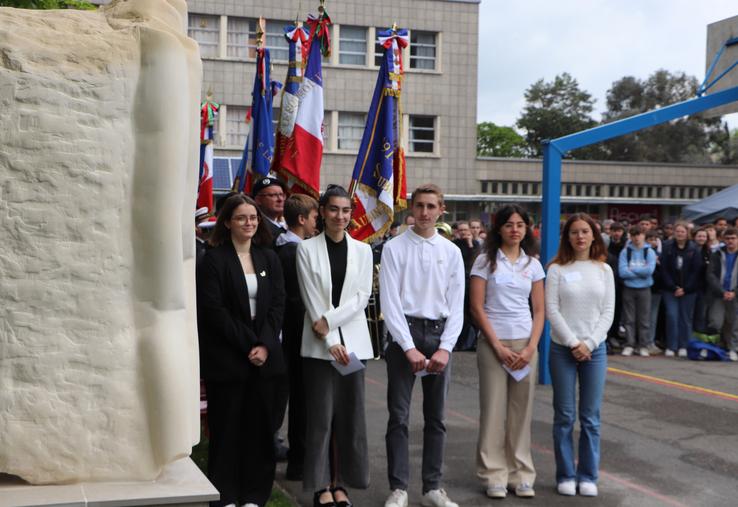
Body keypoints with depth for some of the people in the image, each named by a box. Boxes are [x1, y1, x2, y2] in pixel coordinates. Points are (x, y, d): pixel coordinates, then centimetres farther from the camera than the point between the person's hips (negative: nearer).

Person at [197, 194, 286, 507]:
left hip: (264, 356, 4)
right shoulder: (214, 260, -3)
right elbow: (213, 310, -10)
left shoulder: (269, 258, 11)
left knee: (259, 425, 6)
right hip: (226, 357, -4)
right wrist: (248, 344, -13)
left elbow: (277, 304, 5)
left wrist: (265, 345, -8)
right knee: (226, 427, 2)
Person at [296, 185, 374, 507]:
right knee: (321, 415, 0)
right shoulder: (307, 249, 0)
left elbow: (362, 296, 1)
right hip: (319, 343, -2)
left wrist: (329, 321, -11)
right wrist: (331, 342, -10)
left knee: (350, 414, 4)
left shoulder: (362, 250, 7)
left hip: (352, 340, 2)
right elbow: (311, 299, -4)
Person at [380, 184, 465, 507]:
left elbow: (456, 306, 5)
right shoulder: (395, 248, -2)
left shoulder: (451, 252, 6)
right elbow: (390, 302, -7)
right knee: (399, 416, -3)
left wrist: (445, 348, -6)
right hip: (403, 333, -3)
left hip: (439, 334, 3)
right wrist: (409, 347, -13)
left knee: (436, 417, 9)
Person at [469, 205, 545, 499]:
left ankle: (521, 474, 14)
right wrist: (498, 346, -10)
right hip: (493, 343, -3)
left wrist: (531, 347, -6)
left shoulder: (533, 265, 9)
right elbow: (477, 307, -5)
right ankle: (494, 475, 6)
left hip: (526, 344, 3)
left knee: (521, 411, 5)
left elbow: (539, 311, 7)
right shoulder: (485, 261, 0)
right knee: (493, 409, -2)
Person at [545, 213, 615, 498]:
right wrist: (573, 343, -12)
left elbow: (608, 312, 2)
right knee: (565, 416, 3)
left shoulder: (604, 270, 6)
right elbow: (552, 311, -6)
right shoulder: (557, 269, -2)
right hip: (562, 349, -2)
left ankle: (588, 476, 13)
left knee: (591, 417, 4)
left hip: (595, 349, 2)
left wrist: (590, 343, -9)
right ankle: (565, 475, 11)